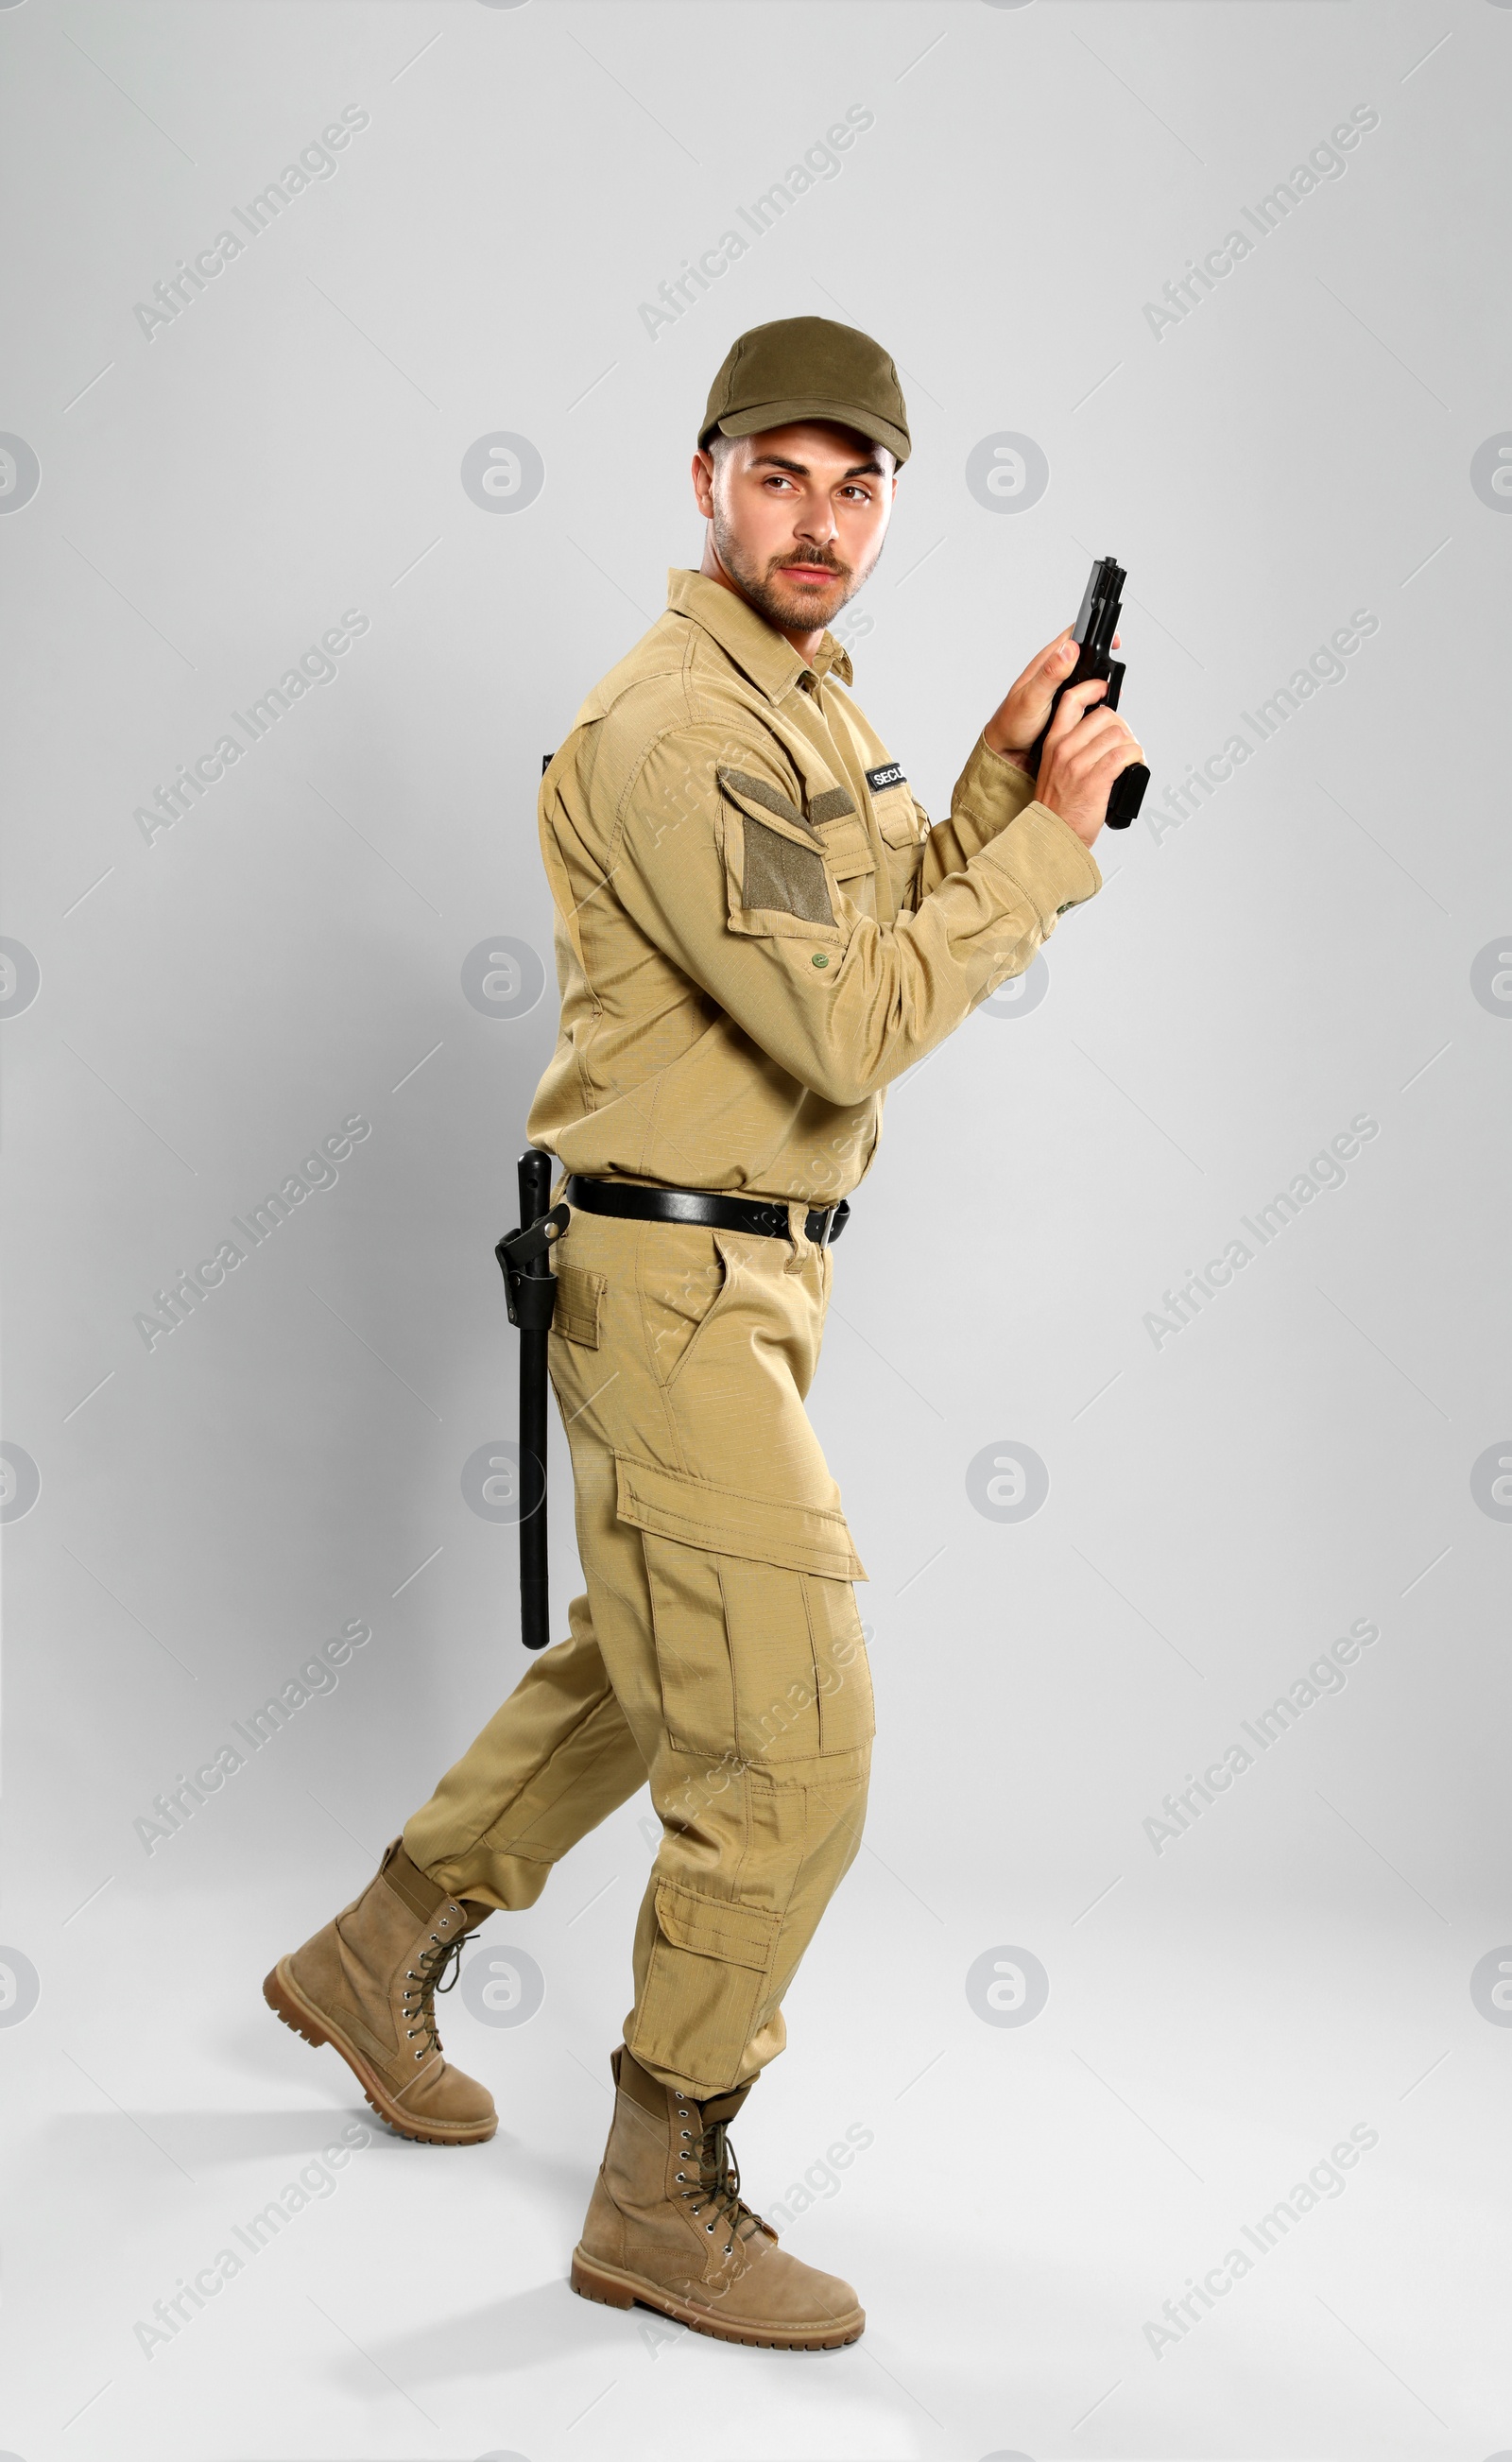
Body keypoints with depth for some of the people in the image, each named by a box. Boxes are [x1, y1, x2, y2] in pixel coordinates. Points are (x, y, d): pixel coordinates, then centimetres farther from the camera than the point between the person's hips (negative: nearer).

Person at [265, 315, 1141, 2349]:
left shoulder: (809, 704, 14)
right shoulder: (676, 730, -20)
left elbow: (896, 943, 12)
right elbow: (851, 1033, -26)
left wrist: (1001, 769, 0)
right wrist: (1054, 836, -19)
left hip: (750, 1278, 10)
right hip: (675, 1285, -10)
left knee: (636, 1674, 22)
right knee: (790, 1744, -7)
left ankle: (375, 1957, 40)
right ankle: (664, 2198, 8)